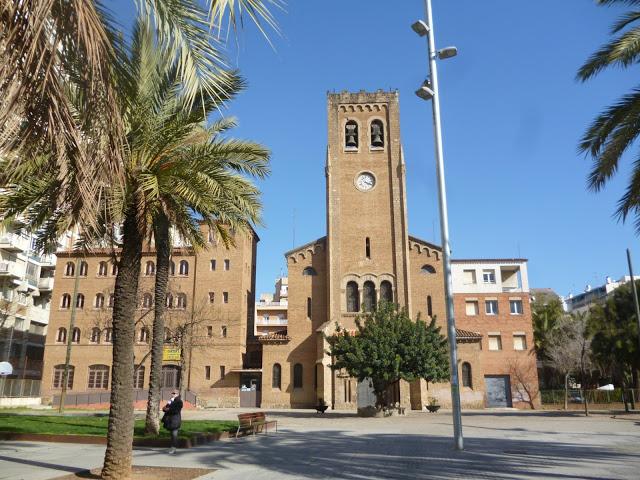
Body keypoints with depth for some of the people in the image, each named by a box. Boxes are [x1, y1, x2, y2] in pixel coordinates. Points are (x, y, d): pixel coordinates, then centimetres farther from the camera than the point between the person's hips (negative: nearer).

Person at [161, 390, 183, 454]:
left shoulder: (179, 401, -9)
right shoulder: (171, 401, 18)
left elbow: (176, 410, -19)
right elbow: (165, 408, 16)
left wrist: (168, 409, -17)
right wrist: (164, 408, -6)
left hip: (175, 420, -8)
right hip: (169, 420, 8)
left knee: (174, 434, -7)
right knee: (172, 434, 12)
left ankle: (174, 448, -4)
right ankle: (173, 448, 17)